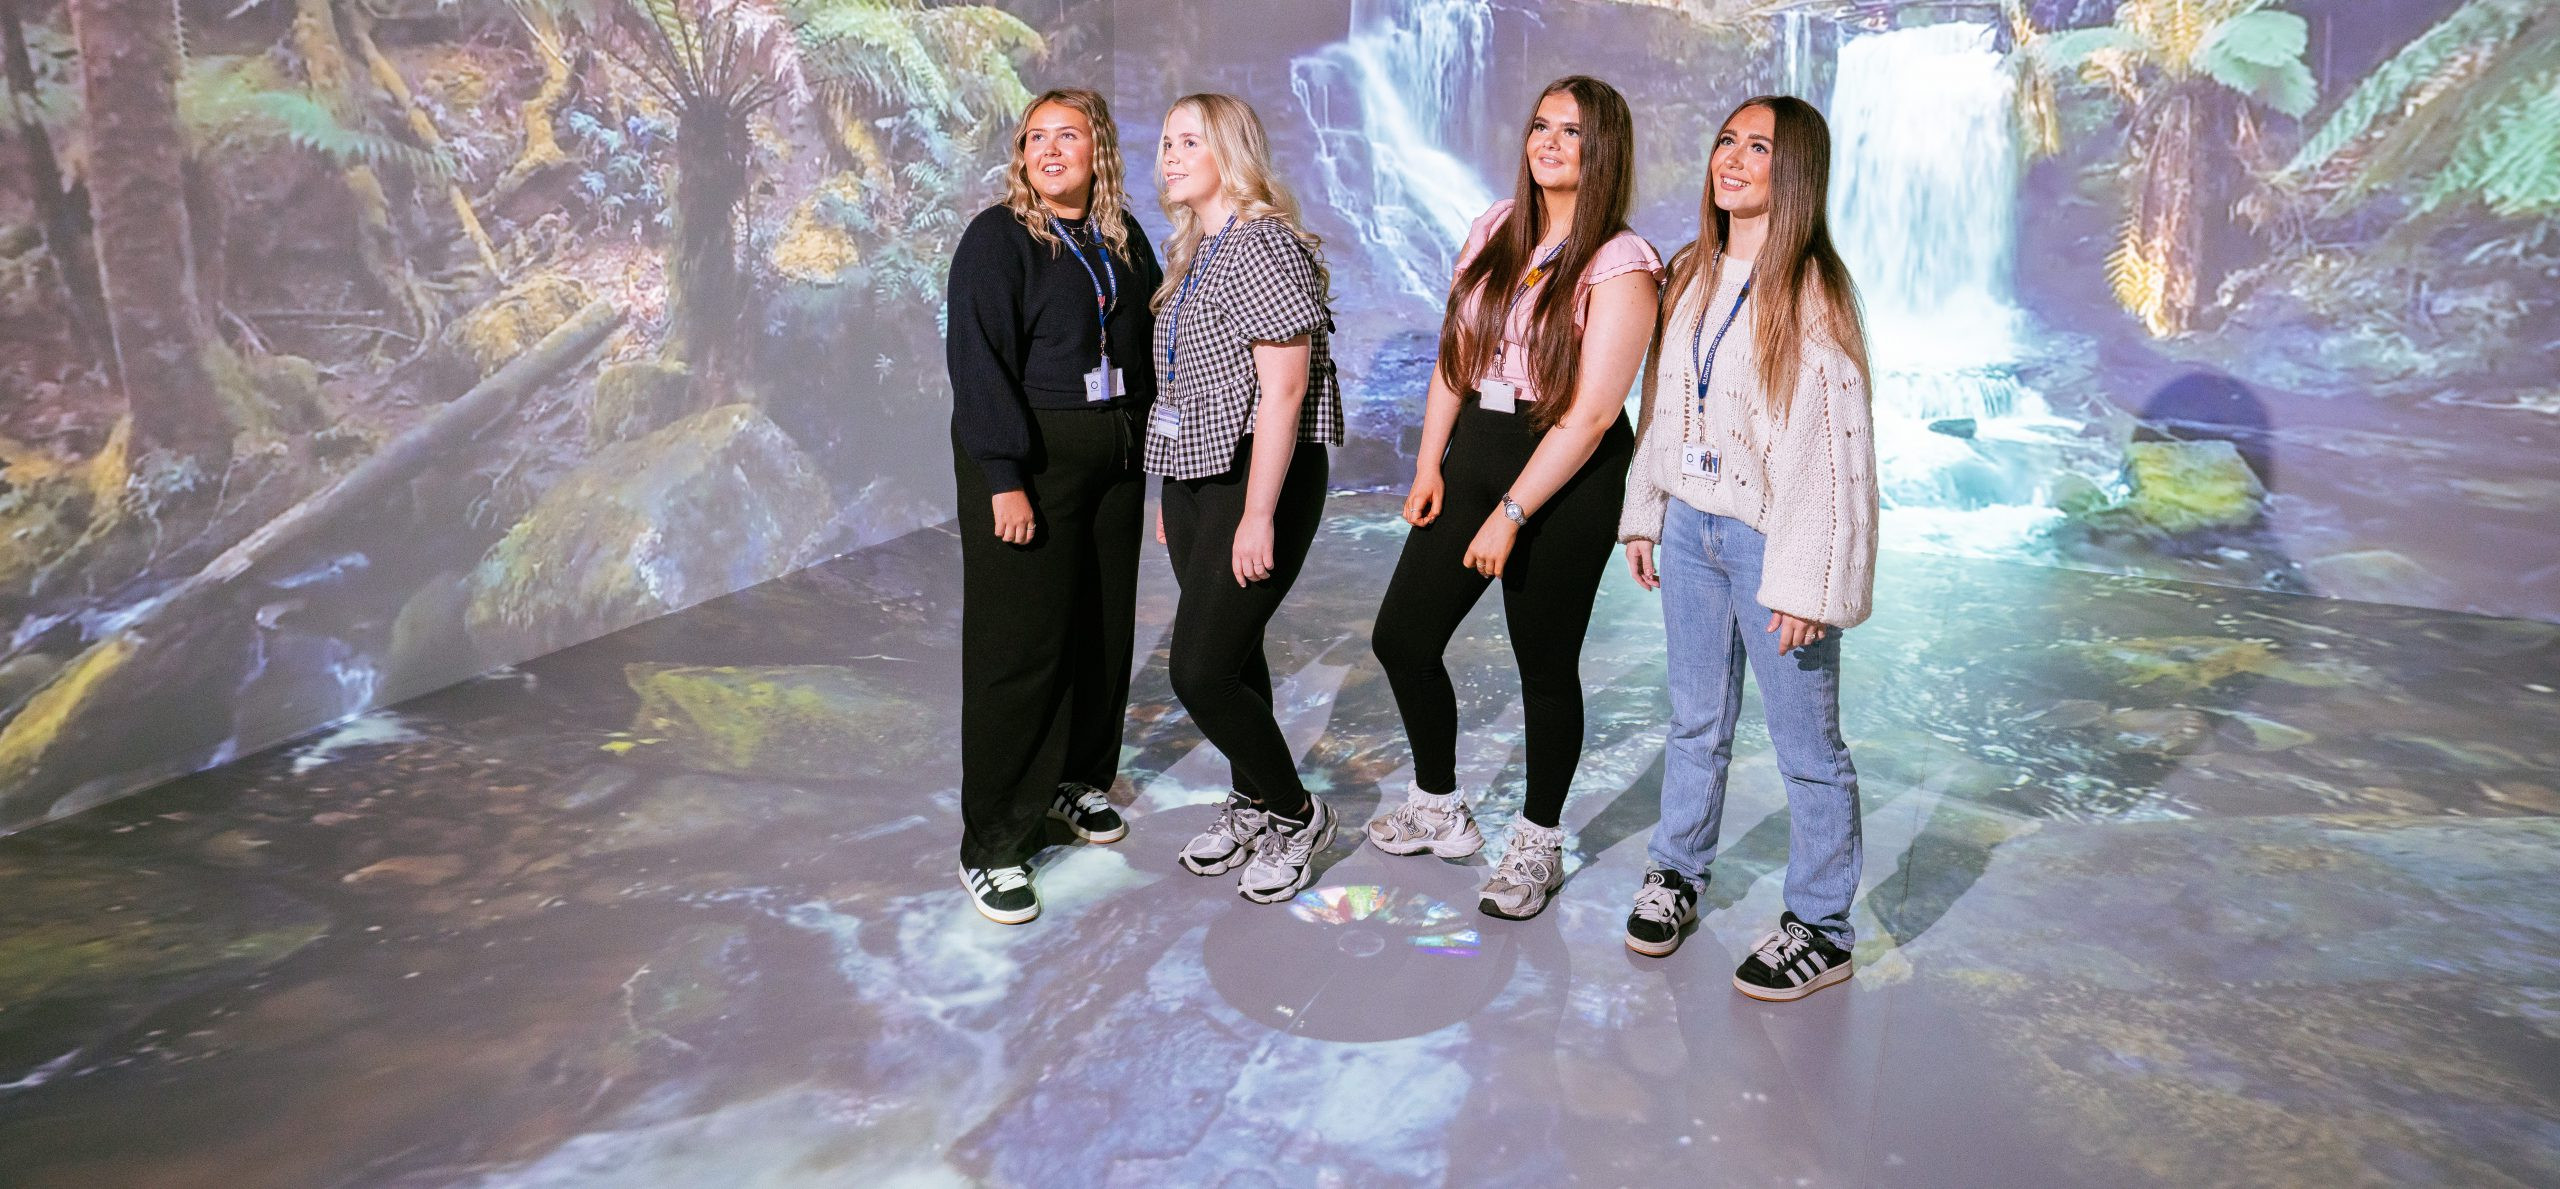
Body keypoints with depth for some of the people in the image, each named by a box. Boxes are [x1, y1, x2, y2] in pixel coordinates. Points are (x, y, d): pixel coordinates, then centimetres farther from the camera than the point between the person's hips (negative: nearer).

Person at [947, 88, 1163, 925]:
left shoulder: (1122, 237, 11)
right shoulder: (997, 237, -7)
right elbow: (978, 361, -14)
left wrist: (1144, 439, 11)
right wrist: (1005, 479, -20)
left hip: (1114, 453, 6)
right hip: (1027, 456, -6)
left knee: (1105, 625, 11)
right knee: (1020, 644, -5)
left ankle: (1079, 778, 33)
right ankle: (991, 846, 4)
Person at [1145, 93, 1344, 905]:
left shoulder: (1265, 245, -15)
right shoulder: (1192, 252, 13)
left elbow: (1283, 389, -20)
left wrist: (1258, 516, -21)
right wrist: (1170, 493, 16)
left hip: (1261, 474, -8)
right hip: (1194, 473, 8)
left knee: (1200, 668, -9)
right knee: (1230, 656, 15)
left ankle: (1296, 814, 11)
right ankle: (1251, 805, 32)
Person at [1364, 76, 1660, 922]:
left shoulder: (1619, 265, -13)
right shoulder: (1494, 230, 7)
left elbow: (1591, 414, -17)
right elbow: (1455, 353, 11)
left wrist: (1512, 514, -19)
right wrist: (1429, 464, 6)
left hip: (1568, 475, -6)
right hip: (1475, 446, 7)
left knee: (1545, 664, 5)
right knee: (1402, 636, 8)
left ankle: (1537, 845, 25)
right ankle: (1438, 810, 29)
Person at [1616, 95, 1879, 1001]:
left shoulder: (1813, 290, -13)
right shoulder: (1690, 273, 9)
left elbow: (1836, 444, -16)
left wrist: (1807, 583, -18)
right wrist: (1644, 514, 14)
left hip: (1772, 538, -6)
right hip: (1690, 528, 6)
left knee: (1806, 746, 5)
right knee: (1695, 723, 19)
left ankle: (1820, 929, 19)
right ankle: (1677, 874, 37)